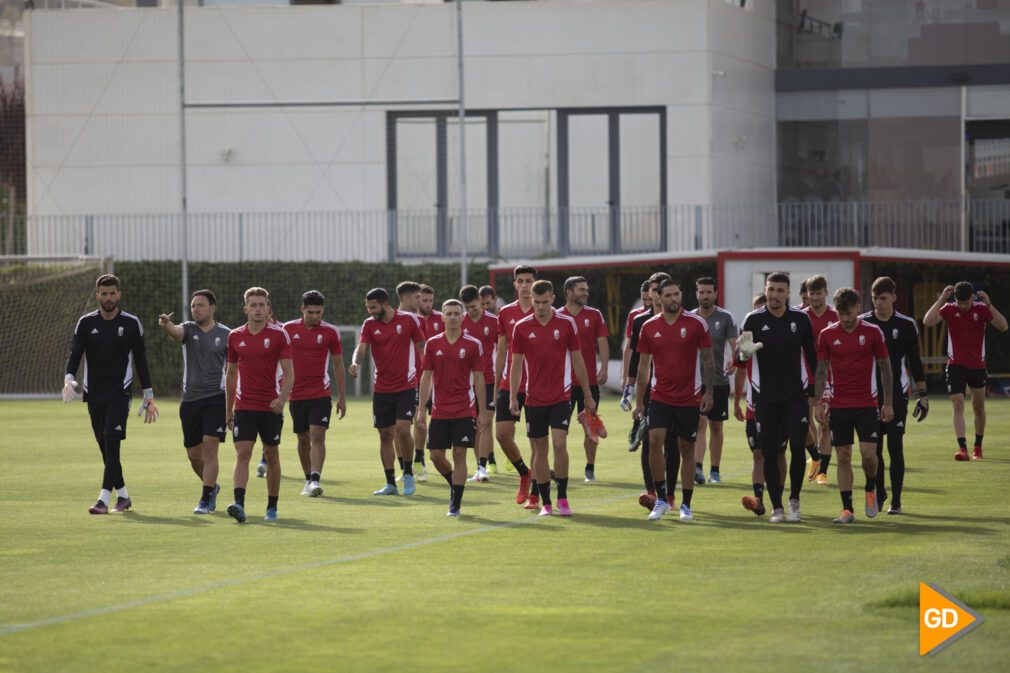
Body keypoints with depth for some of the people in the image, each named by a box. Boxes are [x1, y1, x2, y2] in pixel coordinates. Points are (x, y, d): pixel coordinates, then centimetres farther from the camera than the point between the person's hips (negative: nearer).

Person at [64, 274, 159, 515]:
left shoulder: (131, 323, 1)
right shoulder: (86, 323, 5)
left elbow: (140, 360, 6)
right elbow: (74, 355, -1)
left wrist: (148, 396, 4)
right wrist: (69, 379, -21)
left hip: (119, 393, -3)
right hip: (94, 393, 3)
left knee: (111, 443, -16)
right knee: (106, 448, 6)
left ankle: (104, 499, -20)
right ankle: (122, 495, 20)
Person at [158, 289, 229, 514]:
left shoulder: (226, 335, 1)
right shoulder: (188, 329, 3)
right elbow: (175, 332, -22)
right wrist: (166, 325, -46)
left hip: (216, 398, -3)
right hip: (190, 400, 3)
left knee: (209, 448, -13)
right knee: (194, 455, 9)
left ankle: (206, 500, -9)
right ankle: (212, 487, 34)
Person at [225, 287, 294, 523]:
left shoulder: (279, 335, -3)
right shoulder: (235, 337, 7)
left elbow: (288, 372, -6)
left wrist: (282, 399, -22)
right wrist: (228, 409, 14)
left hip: (271, 406, -1)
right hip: (244, 406, 1)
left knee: (271, 455, 7)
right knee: (242, 453, -12)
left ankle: (272, 507, 17)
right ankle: (239, 504, -23)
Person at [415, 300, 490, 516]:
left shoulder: (473, 344, -2)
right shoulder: (432, 344, 4)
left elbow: (479, 379, 0)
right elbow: (426, 377, 7)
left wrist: (483, 412, -3)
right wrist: (421, 410, 3)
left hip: (464, 410, -2)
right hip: (439, 411, 2)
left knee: (459, 455, -5)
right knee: (436, 456, 2)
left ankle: (456, 504, 1)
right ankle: (454, 484, 30)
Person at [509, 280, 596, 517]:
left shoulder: (566, 324, 0)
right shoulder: (522, 327, 1)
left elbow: (577, 360, 6)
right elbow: (516, 363, 6)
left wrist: (587, 395, 8)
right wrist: (513, 397, -1)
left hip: (561, 396, -2)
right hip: (534, 398, 2)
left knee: (559, 444, -15)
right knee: (539, 450, 4)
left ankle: (562, 498, -6)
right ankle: (545, 502, 11)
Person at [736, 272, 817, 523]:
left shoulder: (801, 319, 2)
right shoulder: (754, 320, -1)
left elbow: (811, 356, 10)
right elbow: (740, 359, 0)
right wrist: (744, 352, -24)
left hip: (796, 396, 0)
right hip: (766, 397, 0)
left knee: (797, 448, -11)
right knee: (770, 454, 1)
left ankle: (794, 500, 6)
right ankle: (776, 507, 9)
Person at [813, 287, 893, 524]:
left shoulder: (873, 332, -1)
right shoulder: (827, 335, 2)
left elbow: (885, 368, 4)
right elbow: (821, 369, 7)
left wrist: (888, 403, 2)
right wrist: (819, 402, 0)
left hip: (867, 404, -1)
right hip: (839, 405, 1)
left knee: (868, 453, -11)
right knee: (843, 457, 0)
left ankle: (871, 489, 19)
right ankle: (847, 509, 4)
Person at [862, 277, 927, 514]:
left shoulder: (906, 325, 2)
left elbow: (914, 361, 7)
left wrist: (922, 394, 4)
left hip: (897, 396, -1)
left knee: (895, 447, -3)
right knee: (873, 448, 2)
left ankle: (896, 500, 3)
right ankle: (879, 493, 21)